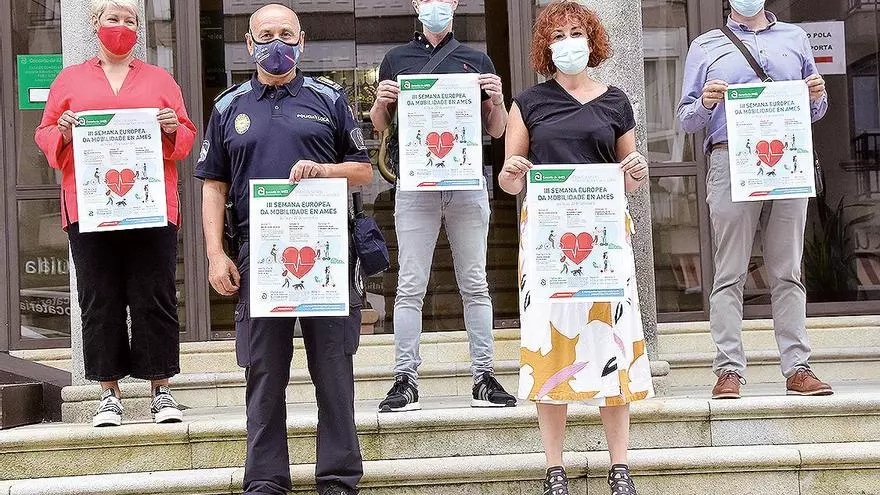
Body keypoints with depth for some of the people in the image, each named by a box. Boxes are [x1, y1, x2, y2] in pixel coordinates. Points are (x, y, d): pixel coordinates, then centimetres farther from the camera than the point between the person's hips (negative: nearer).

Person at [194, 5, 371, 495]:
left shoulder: (329, 98, 9)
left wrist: (321, 170, -10)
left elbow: (363, 170, 10)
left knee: (333, 367, 1)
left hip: (326, 251, -1)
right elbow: (214, 185, 11)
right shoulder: (229, 107, 13)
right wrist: (216, 254, 2)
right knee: (265, 371, 5)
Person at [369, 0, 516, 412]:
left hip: (468, 183, 1)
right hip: (415, 184, 0)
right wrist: (381, 102, -5)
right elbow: (380, 126, 15)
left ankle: (484, 377, 8)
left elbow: (496, 131, 14)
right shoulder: (397, 60, 12)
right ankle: (405, 380, 0)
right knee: (410, 286, -2)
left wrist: (497, 100, -5)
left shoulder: (477, 61, 13)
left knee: (475, 284, 4)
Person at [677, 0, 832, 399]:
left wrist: (817, 96, 1)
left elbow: (815, 112, 23)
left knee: (788, 272, 2)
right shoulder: (705, 47, 14)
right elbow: (686, 120, 12)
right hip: (731, 162, -2)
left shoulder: (795, 38, 21)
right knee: (730, 273, -4)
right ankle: (729, 369, -4)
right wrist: (706, 104, -9)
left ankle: (797, 367, 3)